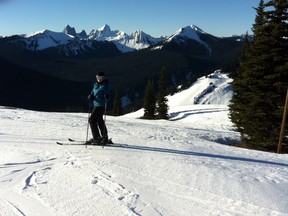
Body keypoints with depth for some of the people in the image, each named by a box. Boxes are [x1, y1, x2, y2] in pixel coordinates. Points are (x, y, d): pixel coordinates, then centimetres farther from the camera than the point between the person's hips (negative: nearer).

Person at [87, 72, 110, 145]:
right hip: (95, 104, 9)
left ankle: (96, 138, -9)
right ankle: (104, 137, 28)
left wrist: (106, 96, -35)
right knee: (99, 121, 16)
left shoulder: (105, 85, -8)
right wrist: (90, 95, -4)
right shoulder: (96, 84, 14)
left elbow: (107, 93, -12)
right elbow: (93, 92, 19)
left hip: (101, 105, -9)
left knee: (92, 119, -12)